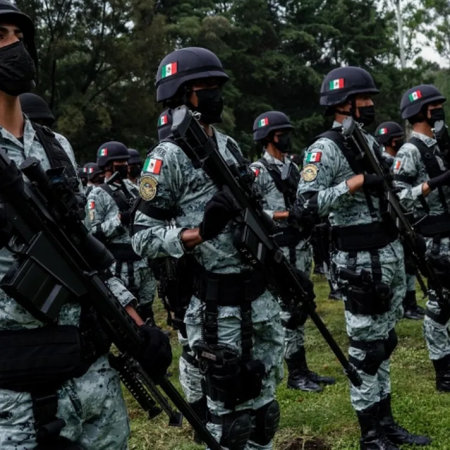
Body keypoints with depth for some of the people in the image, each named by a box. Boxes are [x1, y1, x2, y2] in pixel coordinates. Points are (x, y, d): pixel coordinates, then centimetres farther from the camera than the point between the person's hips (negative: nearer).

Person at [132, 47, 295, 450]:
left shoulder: (230, 146, 12)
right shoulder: (169, 157, -10)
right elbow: (143, 239, -13)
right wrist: (200, 232, -25)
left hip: (260, 295, 7)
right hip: (217, 305, -7)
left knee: (264, 405, 16)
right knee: (229, 412, 5)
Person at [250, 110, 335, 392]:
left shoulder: (293, 167, 16)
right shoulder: (257, 171, -8)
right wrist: (286, 215, -20)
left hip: (301, 246, 8)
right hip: (277, 250, -8)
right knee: (286, 311, -3)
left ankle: (302, 369, 18)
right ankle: (296, 373, 5)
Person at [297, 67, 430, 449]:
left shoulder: (369, 141, 15)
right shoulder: (325, 148, -12)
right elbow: (308, 202, -21)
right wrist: (356, 182, -23)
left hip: (391, 251, 9)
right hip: (361, 259, -8)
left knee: (384, 342, 14)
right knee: (366, 347, 0)